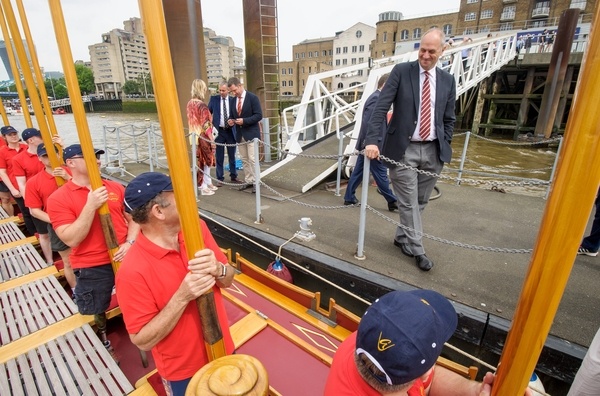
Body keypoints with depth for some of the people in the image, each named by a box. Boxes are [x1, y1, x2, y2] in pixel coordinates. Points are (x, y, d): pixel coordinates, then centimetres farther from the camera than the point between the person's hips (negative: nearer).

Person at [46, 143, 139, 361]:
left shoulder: (115, 187, 2)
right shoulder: (58, 198, -7)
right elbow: (71, 239, -16)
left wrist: (130, 242, -11)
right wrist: (91, 205, -23)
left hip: (125, 257, 3)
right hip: (91, 268, -2)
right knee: (95, 314, 17)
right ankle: (104, 345, 46)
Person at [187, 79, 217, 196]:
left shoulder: (190, 104, 5)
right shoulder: (202, 105, -19)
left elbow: (191, 121, 12)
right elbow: (206, 125, -19)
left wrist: (194, 133, 20)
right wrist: (211, 139, -14)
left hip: (194, 136, 8)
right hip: (203, 137, -8)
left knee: (201, 160, 16)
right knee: (204, 161, 3)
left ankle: (208, 183, 27)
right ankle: (203, 187, 11)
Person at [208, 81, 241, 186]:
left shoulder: (233, 100, 3)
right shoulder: (214, 99, 3)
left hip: (231, 131, 1)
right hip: (219, 130, 0)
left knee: (232, 156, 9)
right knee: (219, 157, 4)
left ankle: (233, 177, 21)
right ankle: (220, 178, 12)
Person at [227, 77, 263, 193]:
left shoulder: (252, 97, -8)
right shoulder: (233, 100, 10)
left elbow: (259, 115, -13)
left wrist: (244, 121, -22)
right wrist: (231, 121, -4)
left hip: (251, 133, -6)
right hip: (239, 134, 6)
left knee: (252, 159, -6)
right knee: (244, 160, 9)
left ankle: (255, 182, 3)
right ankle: (248, 181, 18)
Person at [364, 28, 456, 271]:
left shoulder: (447, 80, 10)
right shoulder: (401, 71, -1)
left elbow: (449, 119, 14)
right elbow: (381, 107, -10)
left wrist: (445, 147, 4)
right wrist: (372, 140, -22)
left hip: (433, 151, 4)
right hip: (404, 149, -4)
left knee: (420, 202, 13)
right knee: (409, 203, 1)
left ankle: (402, 238, 32)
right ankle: (416, 249, 16)